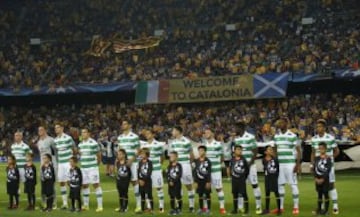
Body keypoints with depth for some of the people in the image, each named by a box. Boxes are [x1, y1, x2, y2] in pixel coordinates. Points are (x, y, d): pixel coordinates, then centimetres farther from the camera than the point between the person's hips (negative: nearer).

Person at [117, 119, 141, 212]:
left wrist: (131, 160, -17)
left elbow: (138, 150, -6)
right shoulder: (120, 137, 13)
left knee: (134, 181, -5)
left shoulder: (134, 137, -4)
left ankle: (139, 205, -2)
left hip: (132, 162, -5)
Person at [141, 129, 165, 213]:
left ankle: (161, 206, 8)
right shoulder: (143, 145, 8)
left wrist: (158, 164, 6)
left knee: (159, 188, 1)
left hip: (156, 169, -4)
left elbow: (162, 157, 2)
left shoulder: (158, 145, -6)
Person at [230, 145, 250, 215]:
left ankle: (246, 210, 1)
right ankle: (235, 209, 20)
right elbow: (231, 168, 9)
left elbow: (247, 169, -1)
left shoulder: (243, 159, -7)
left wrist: (245, 177, -1)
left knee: (244, 194, -4)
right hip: (234, 179, 3)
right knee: (235, 194, 10)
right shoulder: (232, 160, -1)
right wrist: (232, 175, 1)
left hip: (242, 179, -3)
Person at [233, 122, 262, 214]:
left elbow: (255, 152, -11)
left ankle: (258, 207, 3)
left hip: (249, 165, -6)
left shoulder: (250, 137, -10)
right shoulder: (236, 139, 10)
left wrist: (250, 163, -16)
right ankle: (240, 207, 11)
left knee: (254, 185, -3)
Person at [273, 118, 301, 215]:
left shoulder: (292, 136, -7)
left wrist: (297, 164, -12)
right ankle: (281, 207, 15)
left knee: (293, 184, -2)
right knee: (280, 185, 7)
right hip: (280, 164, 5)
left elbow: (298, 151, -6)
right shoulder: (276, 136, 9)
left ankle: (296, 207, 4)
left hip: (290, 163, -5)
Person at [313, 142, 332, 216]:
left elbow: (328, 170, -11)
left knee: (326, 194, 0)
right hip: (318, 179, 3)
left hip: (325, 179, -3)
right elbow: (314, 169, 3)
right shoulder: (316, 158, 5)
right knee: (319, 194, 9)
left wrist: (323, 179, -15)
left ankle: (326, 210, 6)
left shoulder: (328, 159, -6)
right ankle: (319, 209, 14)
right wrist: (316, 178, -9)